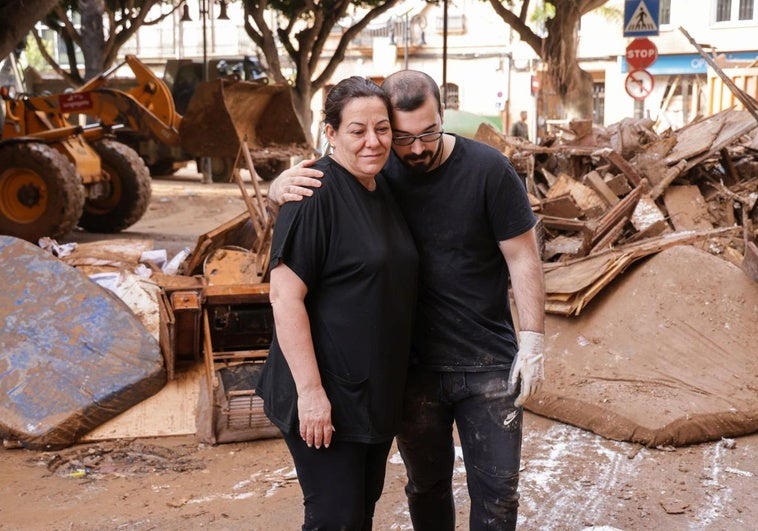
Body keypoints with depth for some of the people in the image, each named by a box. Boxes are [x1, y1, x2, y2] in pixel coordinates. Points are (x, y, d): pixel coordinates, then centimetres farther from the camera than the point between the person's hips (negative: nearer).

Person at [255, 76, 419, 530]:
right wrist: (310, 390, -24)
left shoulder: (385, 189, 8)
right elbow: (285, 295, -22)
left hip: (380, 391, 8)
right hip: (327, 397, -8)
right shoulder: (317, 193, -18)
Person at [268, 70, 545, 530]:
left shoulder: (488, 169, -12)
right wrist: (282, 186, -21)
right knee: (426, 486, 19)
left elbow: (523, 257, -7)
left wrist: (533, 339, -11)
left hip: (489, 365, -2)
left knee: (497, 492, 7)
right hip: (414, 366, 2)